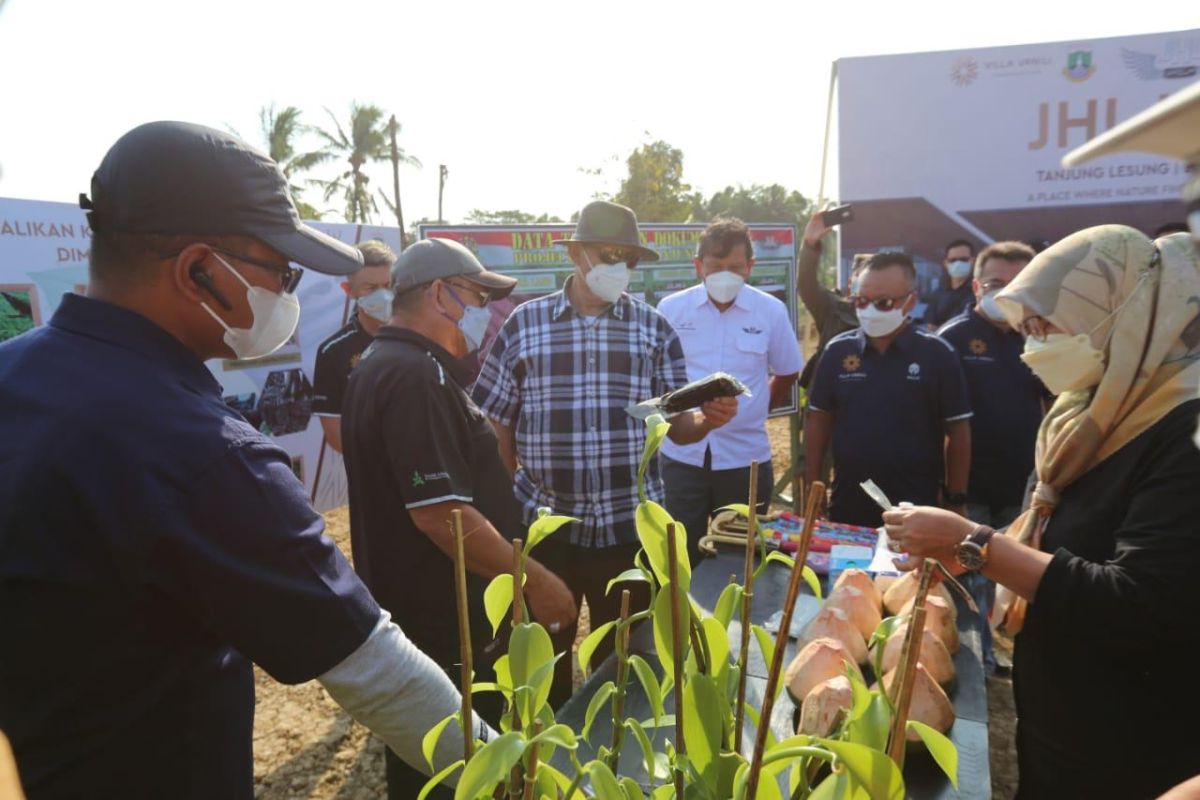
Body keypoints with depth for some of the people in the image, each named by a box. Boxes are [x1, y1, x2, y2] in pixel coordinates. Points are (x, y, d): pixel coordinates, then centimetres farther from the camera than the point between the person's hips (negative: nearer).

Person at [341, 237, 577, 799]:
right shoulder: (417, 377, -22)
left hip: (413, 609, 10)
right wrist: (534, 580, -20)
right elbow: (441, 512, -28)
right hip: (444, 624, -10)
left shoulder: (384, 365, 12)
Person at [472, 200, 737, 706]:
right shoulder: (523, 324, -1)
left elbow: (678, 427, 0)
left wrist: (710, 418, -22)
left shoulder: (654, 329, 2)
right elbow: (496, 425, 2)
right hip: (544, 525, 0)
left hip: (630, 526, 1)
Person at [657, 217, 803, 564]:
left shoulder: (771, 311, -3)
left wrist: (753, 411, 8)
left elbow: (787, 373, 12)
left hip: (745, 456, 0)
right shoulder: (670, 309, -3)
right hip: (682, 454, 0)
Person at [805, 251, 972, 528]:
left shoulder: (936, 354, -7)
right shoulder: (837, 351, 0)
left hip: (916, 508, -2)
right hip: (847, 505, 3)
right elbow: (819, 421, 6)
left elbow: (957, 431, -2)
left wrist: (956, 501, -3)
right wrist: (812, 489, 3)